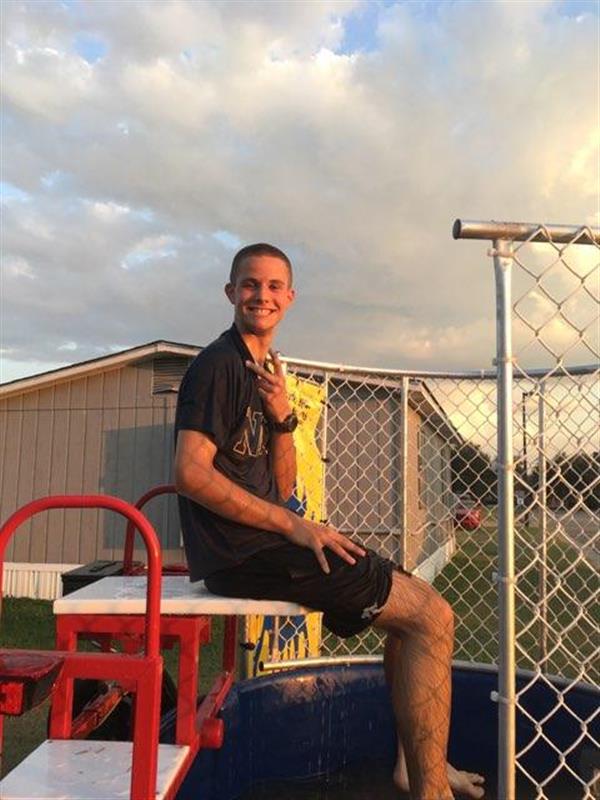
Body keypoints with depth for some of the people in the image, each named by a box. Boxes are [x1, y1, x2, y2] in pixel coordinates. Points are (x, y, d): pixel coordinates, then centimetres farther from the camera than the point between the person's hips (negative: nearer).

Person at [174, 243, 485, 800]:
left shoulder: (262, 373, 18)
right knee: (432, 616, -10)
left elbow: (282, 486, 12)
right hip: (242, 551, -9)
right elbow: (190, 473, -20)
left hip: (261, 544, 9)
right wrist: (294, 525, -19)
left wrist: (282, 418, -6)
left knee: (412, 601, 16)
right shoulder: (218, 363, -9)